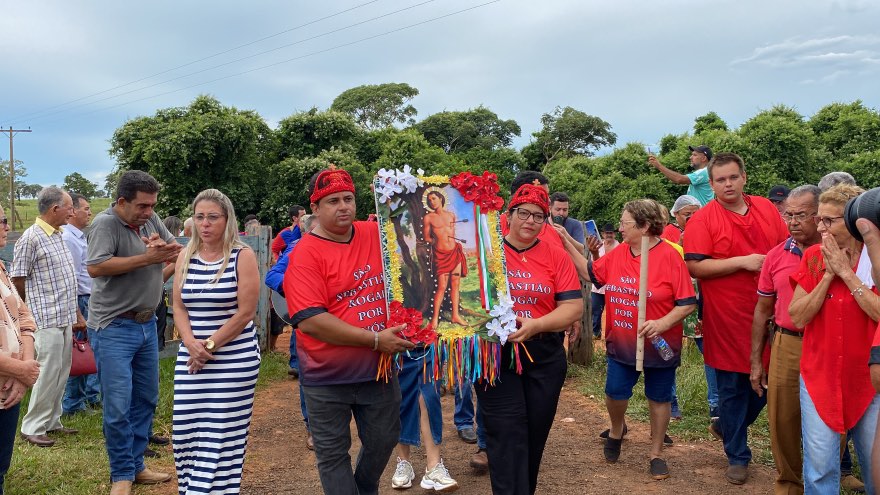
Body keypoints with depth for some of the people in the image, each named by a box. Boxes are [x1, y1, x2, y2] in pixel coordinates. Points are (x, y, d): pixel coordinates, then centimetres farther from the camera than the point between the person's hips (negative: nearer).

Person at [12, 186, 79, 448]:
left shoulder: (58, 236, 13)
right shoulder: (31, 237, -13)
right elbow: (18, 279, -10)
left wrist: (76, 313, 20)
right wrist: (37, 307, 3)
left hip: (65, 318, 8)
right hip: (47, 318, -8)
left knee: (62, 372, 12)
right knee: (49, 372, -4)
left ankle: (52, 421, 23)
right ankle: (32, 427, 8)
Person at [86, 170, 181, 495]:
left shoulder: (150, 219, 5)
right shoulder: (105, 223, -14)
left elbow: (178, 250, 12)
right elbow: (95, 268, -28)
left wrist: (161, 243, -11)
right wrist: (146, 258, -25)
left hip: (147, 324, 7)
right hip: (115, 328, -7)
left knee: (146, 400, 14)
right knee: (118, 407, -3)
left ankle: (136, 465, 28)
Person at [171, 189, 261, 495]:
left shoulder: (242, 256, -6)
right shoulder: (186, 257, 8)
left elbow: (246, 312, -10)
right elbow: (179, 307, 7)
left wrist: (210, 346, -11)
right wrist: (191, 344, -10)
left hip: (234, 360, -4)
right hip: (191, 358, 5)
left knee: (221, 436, -3)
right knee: (187, 432, 6)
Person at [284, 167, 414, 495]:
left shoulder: (377, 234, -1)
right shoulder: (305, 255, -15)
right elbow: (310, 321, -24)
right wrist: (375, 339, -24)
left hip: (379, 370, 5)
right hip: (327, 379, -4)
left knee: (383, 441, 20)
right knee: (333, 455, 10)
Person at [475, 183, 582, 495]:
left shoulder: (556, 256, 2)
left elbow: (574, 306, -4)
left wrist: (535, 325, -19)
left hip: (545, 356, 2)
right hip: (495, 354, -2)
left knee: (534, 436, 13)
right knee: (507, 435, -6)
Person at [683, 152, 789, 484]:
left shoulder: (766, 208, 7)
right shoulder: (702, 220, -9)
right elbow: (696, 267, -16)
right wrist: (743, 261, -20)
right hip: (727, 317, -5)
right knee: (732, 386, 6)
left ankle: (726, 427, 38)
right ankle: (737, 456, 22)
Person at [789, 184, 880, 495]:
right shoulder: (813, 257, 0)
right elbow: (798, 317, -5)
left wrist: (846, 272, -17)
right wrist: (828, 274, -12)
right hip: (819, 377, 1)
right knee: (819, 467, 2)